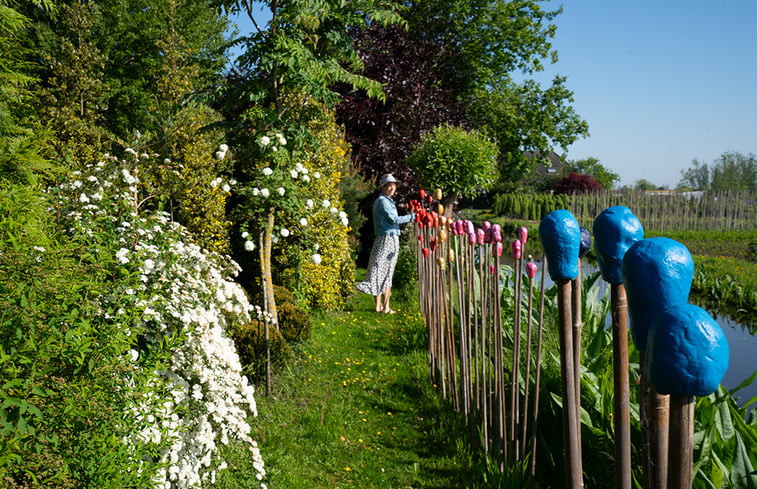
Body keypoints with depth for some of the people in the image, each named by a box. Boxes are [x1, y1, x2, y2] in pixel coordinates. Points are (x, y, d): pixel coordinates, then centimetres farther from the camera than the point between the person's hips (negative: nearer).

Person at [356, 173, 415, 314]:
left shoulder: (387, 201, 19)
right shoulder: (382, 201, -13)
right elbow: (394, 219, -19)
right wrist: (412, 216, -15)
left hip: (391, 238, 10)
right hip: (388, 239, -10)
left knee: (381, 272, 9)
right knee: (386, 272, -5)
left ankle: (378, 305, 13)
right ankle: (386, 307, 1)